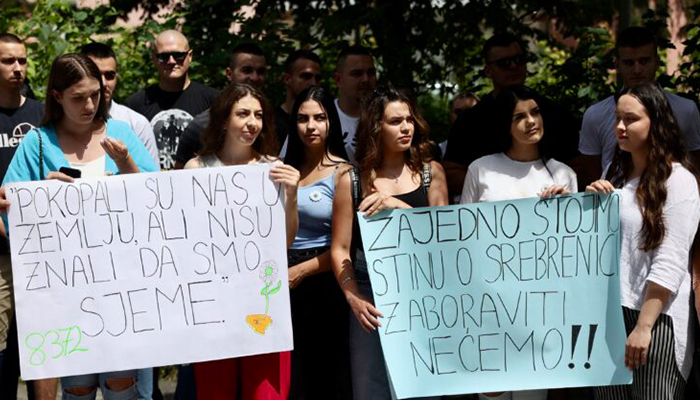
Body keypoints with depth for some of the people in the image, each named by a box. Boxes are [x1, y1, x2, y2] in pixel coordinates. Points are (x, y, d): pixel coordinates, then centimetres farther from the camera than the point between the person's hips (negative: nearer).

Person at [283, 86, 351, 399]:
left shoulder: (342, 173, -6)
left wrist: (300, 272, -12)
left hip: (323, 282, -5)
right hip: (284, 282, 5)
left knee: (326, 373, 6)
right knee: (286, 373, 11)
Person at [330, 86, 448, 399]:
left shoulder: (431, 172, 8)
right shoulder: (352, 181, 4)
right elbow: (340, 248, 3)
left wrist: (399, 206, -15)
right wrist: (352, 296, -12)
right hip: (373, 297, -1)